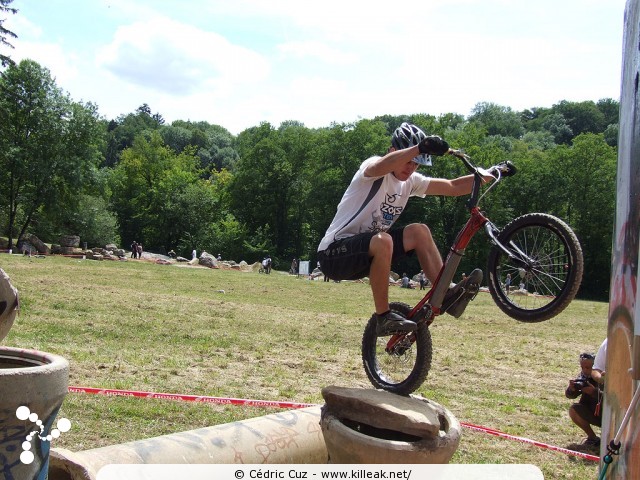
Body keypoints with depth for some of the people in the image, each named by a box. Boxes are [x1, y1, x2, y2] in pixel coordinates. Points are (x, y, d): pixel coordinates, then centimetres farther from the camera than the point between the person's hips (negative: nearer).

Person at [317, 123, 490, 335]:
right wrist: (420, 148, -55)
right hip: (334, 253, -7)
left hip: (367, 253, 8)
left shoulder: (410, 181, 7)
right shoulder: (372, 168, -16)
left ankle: (447, 296, -3)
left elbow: (453, 187, 5)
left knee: (418, 231, -5)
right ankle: (384, 317, -23)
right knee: (382, 240, -35)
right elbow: (380, 167, -42)